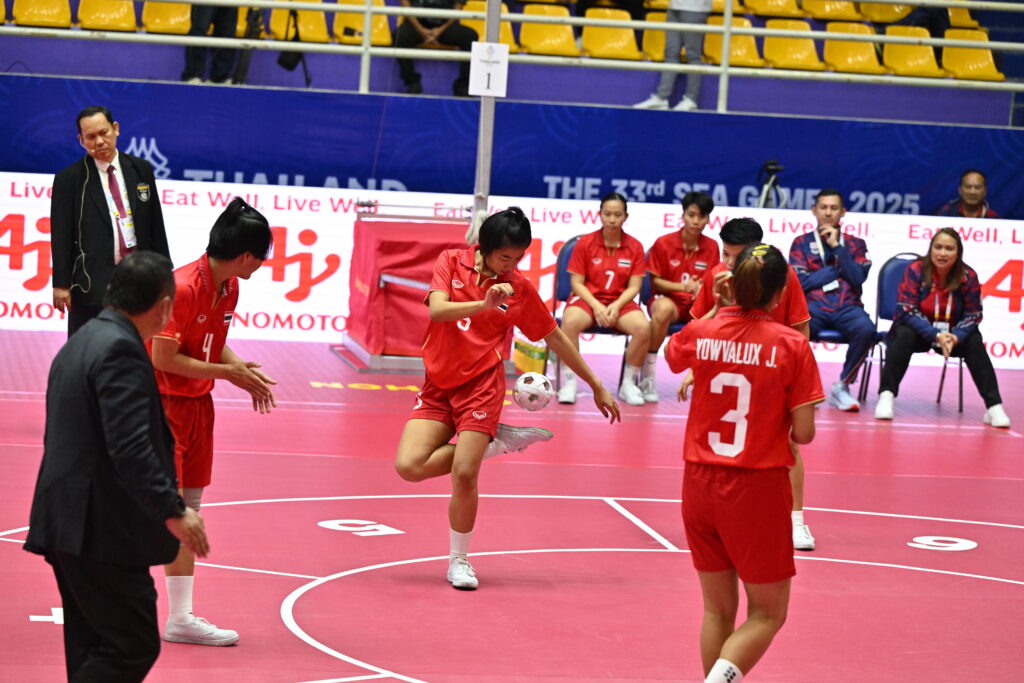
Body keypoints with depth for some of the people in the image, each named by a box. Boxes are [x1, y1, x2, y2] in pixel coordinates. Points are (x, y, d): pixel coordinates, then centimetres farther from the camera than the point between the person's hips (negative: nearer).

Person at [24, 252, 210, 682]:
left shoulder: (80, 343, 16)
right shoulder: (120, 350, -16)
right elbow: (130, 447, -24)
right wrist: (173, 511, -23)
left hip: (67, 522, 11)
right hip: (102, 530, -11)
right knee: (134, 647, -8)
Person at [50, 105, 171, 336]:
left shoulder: (141, 170, 11)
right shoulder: (69, 179, 0)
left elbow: (156, 225, 14)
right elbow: (61, 236, -2)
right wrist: (61, 284, -8)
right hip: (93, 284, -3)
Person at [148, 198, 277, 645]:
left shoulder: (229, 288, 4)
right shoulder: (182, 288, -23)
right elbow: (164, 359, -21)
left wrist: (244, 373, 0)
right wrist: (227, 372, -14)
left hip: (197, 404, 8)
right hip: (163, 403, -8)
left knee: (187, 508, 8)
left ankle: (181, 617, 12)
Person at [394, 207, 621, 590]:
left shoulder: (520, 288, -1)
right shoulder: (452, 262, -1)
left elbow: (556, 339, 9)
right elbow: (437, 309, -17)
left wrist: (597, 386, 11)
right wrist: (484, 304, -32)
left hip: (480, 386, -2)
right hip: (437, 385, 2)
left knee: (464, 474, -15)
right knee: (409, 465, -15)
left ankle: (459, 561, 5)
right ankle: (495, 442, 5)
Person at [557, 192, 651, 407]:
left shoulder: (635, 247, 3)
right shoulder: (584, 243, 0)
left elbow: (634, 286, 1)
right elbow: (576, 282, -2)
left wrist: (616, 306, -17)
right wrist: (596, 306, -17)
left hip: (620, 302, 1)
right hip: (588, 298, -1)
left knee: (643, 327, -30)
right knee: (570, 322, -36)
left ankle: (629, 383, -11)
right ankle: (569, 381, -24)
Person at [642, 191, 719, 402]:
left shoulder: (711, 247, 4)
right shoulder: (664, 243, -3)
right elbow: (654, 281, 0)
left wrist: (701, 289, -17)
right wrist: (682, 286, -16)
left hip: (697, 305, 2)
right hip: (667, 298, -2)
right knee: (664, 308, -41)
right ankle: (649, 375, -31)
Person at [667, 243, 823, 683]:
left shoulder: (699, 333, -2)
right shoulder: (792, 345, -11)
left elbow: (672, 356, 24)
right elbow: (803, 433, -11)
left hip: (699, 484, 4)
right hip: (757, 488, -4)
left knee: (718, 609, 17)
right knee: (768, 613, 8)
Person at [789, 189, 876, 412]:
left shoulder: (855, 244, 19)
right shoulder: (802, 243, 16)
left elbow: (858, 279, 2)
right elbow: (801, 282, 1)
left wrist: (837, 247, -1)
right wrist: (837, 269, 4)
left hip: (847, 307, 1)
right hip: (813, 307, -1)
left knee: (866, 329, -35)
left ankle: (842, 386, -17)